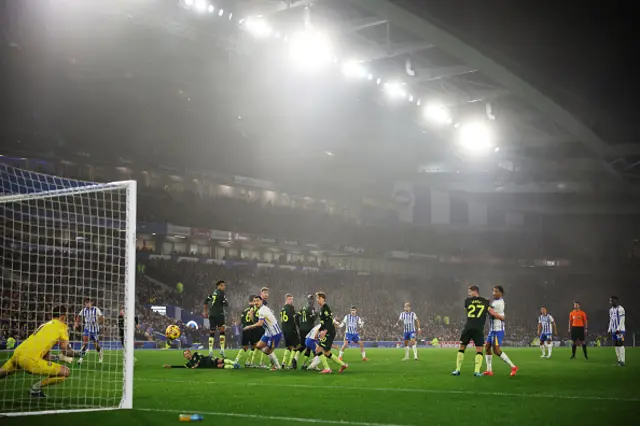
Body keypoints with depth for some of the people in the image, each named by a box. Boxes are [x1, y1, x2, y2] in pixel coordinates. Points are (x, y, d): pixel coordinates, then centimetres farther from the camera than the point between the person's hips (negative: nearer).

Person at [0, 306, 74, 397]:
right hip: (30, 359, -9)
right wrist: (75, 353, 19)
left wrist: (62, 357, 40)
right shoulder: (62, 326, 6)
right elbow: (65, 351, 0)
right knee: (66, 372, -5)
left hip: (17, 353, 9)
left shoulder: (44, 325, 28)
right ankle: (36, 388, 4)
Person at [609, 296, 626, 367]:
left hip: (619, 330, -8)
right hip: (614, 331, 8)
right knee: (616, 345, 8)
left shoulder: (620, 309, -10)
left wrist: (618, 329, -19)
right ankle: (619, 360, 13)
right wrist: (610, 329, 15)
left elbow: (622, 320, -14)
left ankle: (623, 361, -10)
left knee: (620, 345, -10)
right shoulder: (611, 310, 15)